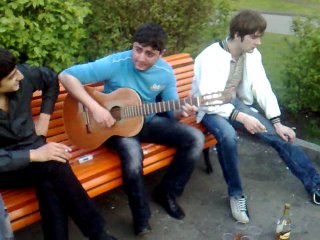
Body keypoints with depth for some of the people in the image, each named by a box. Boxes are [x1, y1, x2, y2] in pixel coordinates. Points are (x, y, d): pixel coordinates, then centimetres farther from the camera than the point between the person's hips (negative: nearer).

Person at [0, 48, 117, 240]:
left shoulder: (22, 75, -11)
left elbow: (51, 79, 12)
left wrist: (44, 118, 7)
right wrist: (34, 155, -34)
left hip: (32, 147, 5)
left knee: (48, 184, -30)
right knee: (53, 166, -32)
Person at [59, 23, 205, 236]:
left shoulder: (165, 72, -8)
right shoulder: (115, 64, -22)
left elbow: (171, 110, 2)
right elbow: (66, 76, -23)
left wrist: (181, 112, -23)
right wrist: (95, 108, -30)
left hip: (147, 121, 5)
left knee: (196, 138, -10)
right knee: (133, 154, -37)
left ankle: (167, 192, 6)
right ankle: (141, 216, -11)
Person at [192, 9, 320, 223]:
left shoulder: (252, 54, -4)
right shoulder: (210, 58, -24)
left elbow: (262, 88, 0)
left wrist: (277, 122, -6)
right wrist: (242, 118, -34)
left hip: (235, 103, 6)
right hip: (210, 109, -6)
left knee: (278, 135, -6)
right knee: (228, 136, -37)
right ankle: (236, 194, -16)